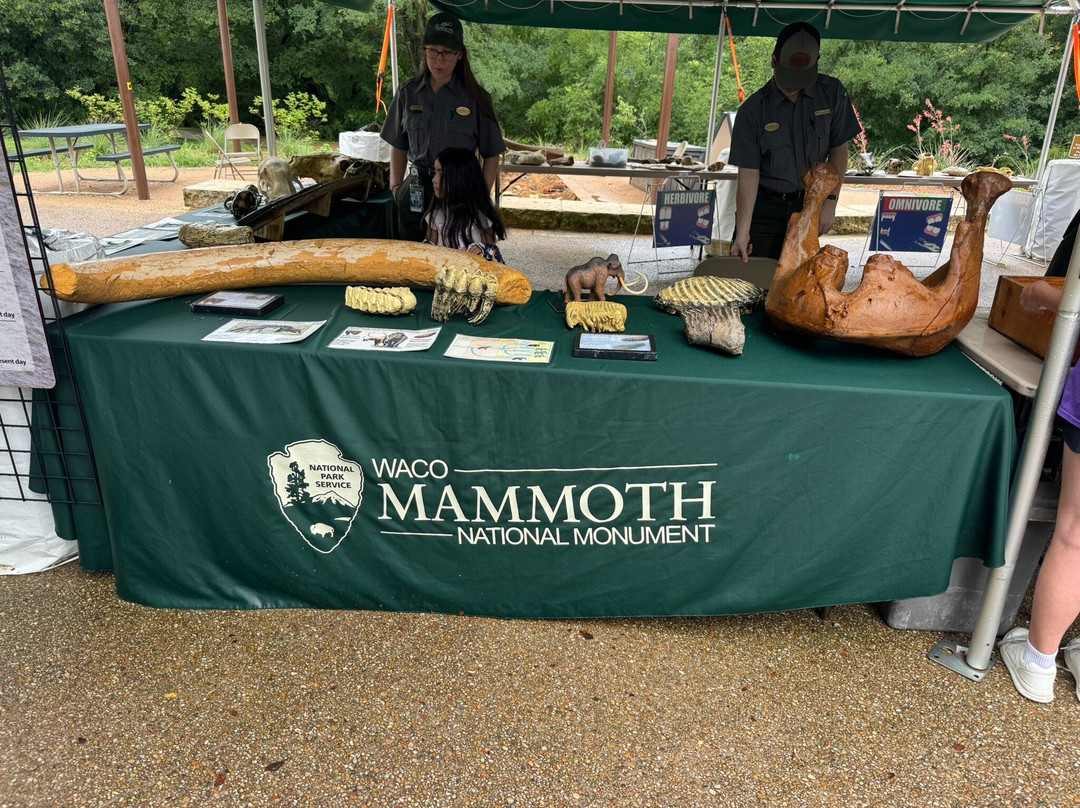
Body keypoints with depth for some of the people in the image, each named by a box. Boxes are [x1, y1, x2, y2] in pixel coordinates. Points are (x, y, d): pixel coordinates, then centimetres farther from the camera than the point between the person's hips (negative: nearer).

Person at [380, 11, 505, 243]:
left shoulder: (475, 98, 1)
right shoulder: (408, 93, 9)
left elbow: (491, 156, 3)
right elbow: (398, 146, 17)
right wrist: (396, 186, 7)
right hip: (415, 196, 3)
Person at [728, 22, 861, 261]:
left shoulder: (831, 93, -2)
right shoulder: (753, 109, -11)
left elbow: (839, 150, 6)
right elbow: (748, 173, -15)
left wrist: (830, 200, -3)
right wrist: (742, 231, -23)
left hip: (807, 205, 2)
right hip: (762, 207, -2)